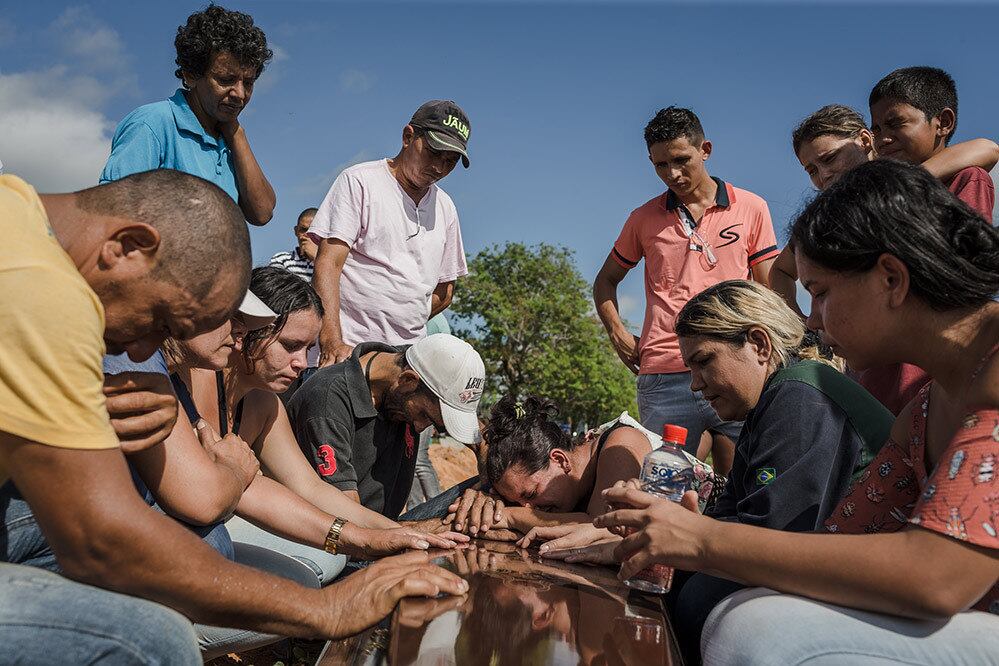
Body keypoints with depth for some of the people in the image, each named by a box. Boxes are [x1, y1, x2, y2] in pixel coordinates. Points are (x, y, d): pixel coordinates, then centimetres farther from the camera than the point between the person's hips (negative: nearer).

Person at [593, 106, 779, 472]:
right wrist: (618, 333, 7)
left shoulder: (752, 208, 9)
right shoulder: (643, 218, 12)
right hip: (663, 377, 1)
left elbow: (769, 290, 10)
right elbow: (606, 281, 22)